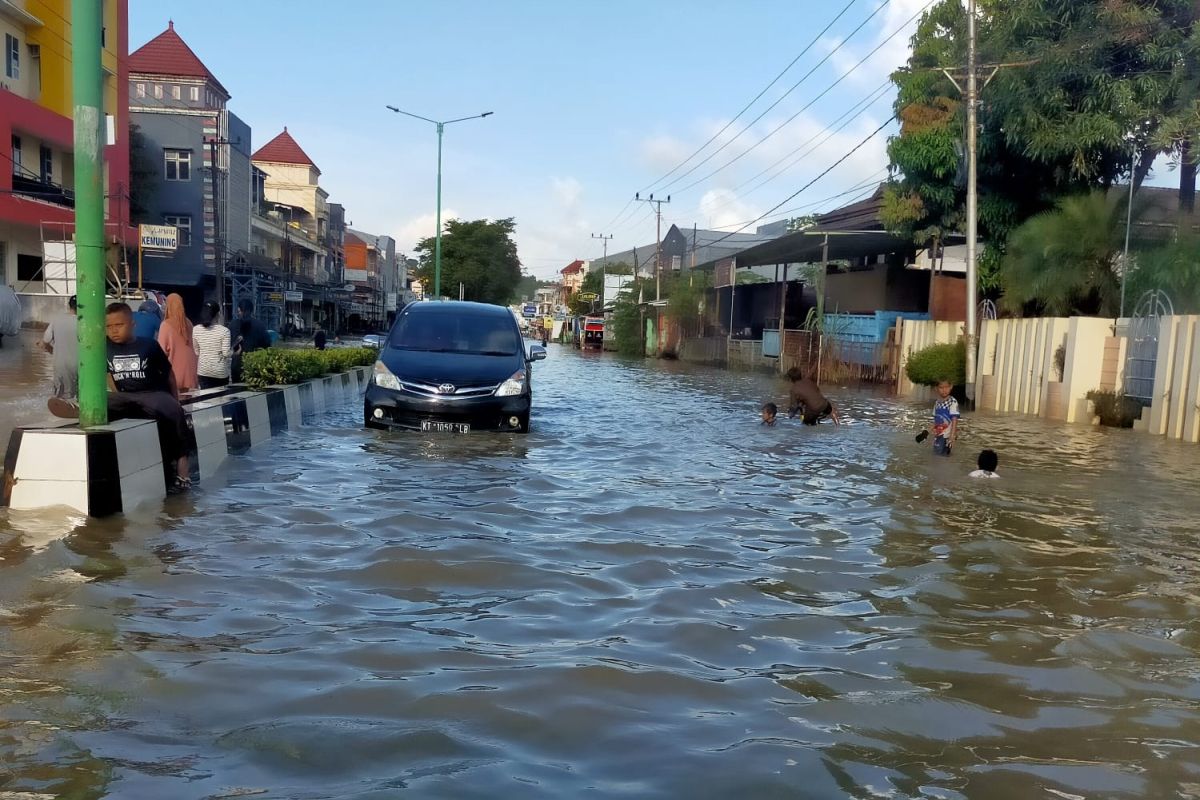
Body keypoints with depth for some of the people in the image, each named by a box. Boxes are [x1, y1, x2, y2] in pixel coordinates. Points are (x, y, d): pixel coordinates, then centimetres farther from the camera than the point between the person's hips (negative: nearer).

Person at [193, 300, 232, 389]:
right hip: (220, 371, -3)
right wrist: (233, 351, 6)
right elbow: (226, 353, -14)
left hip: (203, 370, 3)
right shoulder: (224, 330, -14)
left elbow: (196, 352, 7)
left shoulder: (196, 329, -2)